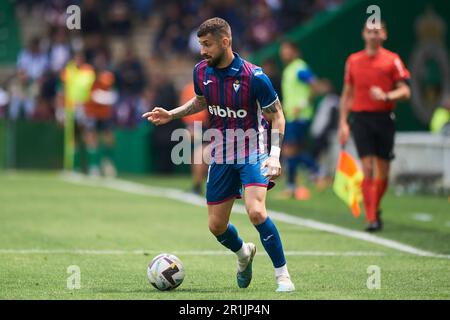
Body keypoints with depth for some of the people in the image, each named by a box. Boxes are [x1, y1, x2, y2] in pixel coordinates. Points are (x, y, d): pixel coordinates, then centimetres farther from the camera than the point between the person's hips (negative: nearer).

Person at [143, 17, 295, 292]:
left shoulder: (254, 76, -19)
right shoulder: (201, 71, -3)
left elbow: (277, 115, -11)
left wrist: (275, 154, -22)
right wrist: (171, 115, 6)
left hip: (252, 152, -6)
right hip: (220, 156, 6)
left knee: (256, 212, -27)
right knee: (216, 225, 8)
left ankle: (283, 275, -12)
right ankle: (244, 253, 43)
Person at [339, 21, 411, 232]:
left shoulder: (392, 60, 3)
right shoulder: (353, 60, 9)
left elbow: (405, 91, -1)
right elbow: (347, 94, 14)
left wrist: (386, 96, -20)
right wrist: (343, 123, 8)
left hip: (384, 118, 0)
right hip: (360, 118, 0)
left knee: (383, 172, 5)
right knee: (368, 169, -10)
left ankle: (375, 209, 29)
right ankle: (371, 219, -9)